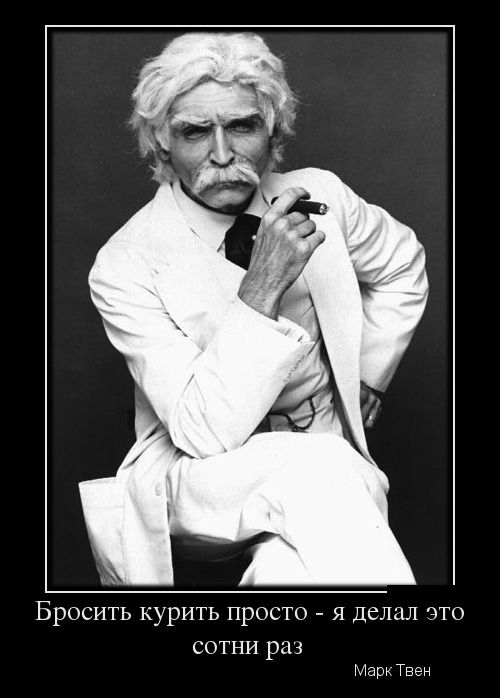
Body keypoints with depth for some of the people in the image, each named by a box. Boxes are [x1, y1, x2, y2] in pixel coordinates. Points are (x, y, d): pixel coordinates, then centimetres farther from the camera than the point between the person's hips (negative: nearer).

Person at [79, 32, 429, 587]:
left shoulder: (320, 194, -3)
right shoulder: (125, 266, -15)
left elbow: (403, 269, 18)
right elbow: (204, 432, -22)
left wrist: (364, 381, 10)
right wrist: (263, 286, -29)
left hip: (329, 457, 2)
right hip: (196, 478, -2)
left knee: (290, 575, -30)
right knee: (321, 465, -33)